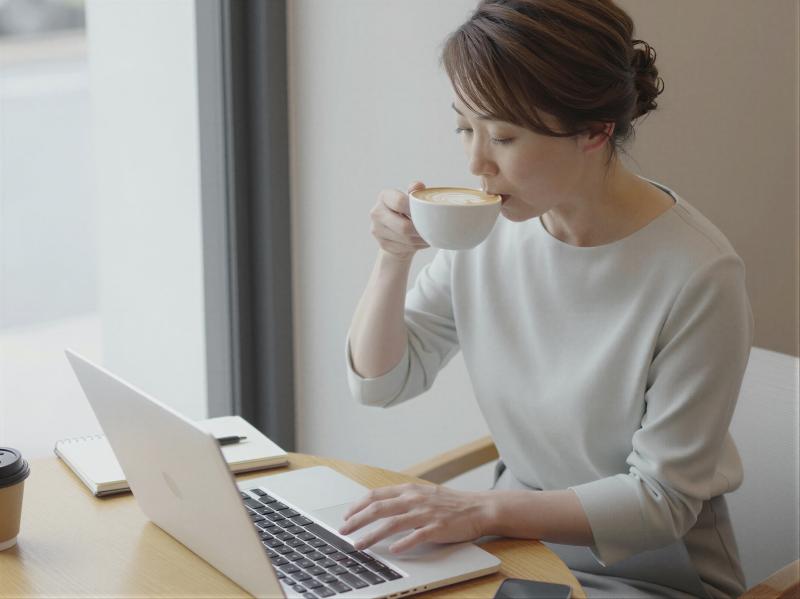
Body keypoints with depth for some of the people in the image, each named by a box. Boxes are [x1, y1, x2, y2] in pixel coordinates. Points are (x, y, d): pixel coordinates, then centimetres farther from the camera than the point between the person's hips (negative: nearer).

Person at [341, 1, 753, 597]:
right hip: (519, 544, 5)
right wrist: (393, 259, -14)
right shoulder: (487, 229, -7)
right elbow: (380, 382, 3)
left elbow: (662, 498, -18)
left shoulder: (699, 274, -23)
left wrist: (482, 509, -27)